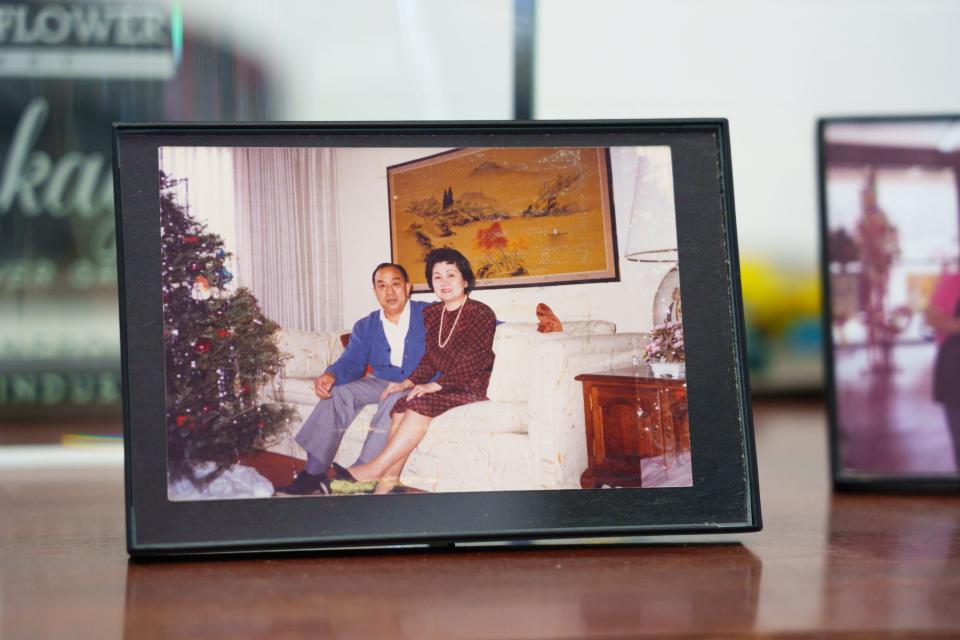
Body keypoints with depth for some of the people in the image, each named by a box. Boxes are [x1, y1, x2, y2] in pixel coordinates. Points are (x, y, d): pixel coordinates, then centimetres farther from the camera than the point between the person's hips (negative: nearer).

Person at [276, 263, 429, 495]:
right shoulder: (365, 327, 12)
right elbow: (351, 362, 4)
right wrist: (331, 375, -21)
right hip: (381, 382, 5)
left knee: (394, 400, -37)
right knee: (337, 392, -18)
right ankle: (313, 474, -20)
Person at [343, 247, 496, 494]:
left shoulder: (481, 314, -8)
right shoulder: (431, 314, 14)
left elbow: (474, 360, -16)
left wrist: (435, 385, -20)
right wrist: (408, 383, 0)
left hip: (472, 387, -6)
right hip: (442, 387, 6)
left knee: (420, 403, -29)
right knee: (401, 406, -22)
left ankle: (377, 469, -24)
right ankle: (389, 481, -28)